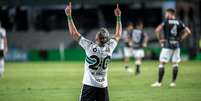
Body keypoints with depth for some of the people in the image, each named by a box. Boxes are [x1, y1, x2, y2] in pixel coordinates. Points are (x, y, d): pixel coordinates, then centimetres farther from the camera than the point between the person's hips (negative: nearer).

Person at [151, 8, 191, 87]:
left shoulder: (166, 22, -5)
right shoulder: (179, 22, 6)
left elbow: (157, 30, -17)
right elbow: (188, 32, 5)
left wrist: (160, 39, -5)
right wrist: (180, 39, 9)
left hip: (167, 45, -4)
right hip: (176, 45, 4)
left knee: (162, 63, 1)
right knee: (175, 63, 12)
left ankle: (159, 82, -2)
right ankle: (173, 82, 11)